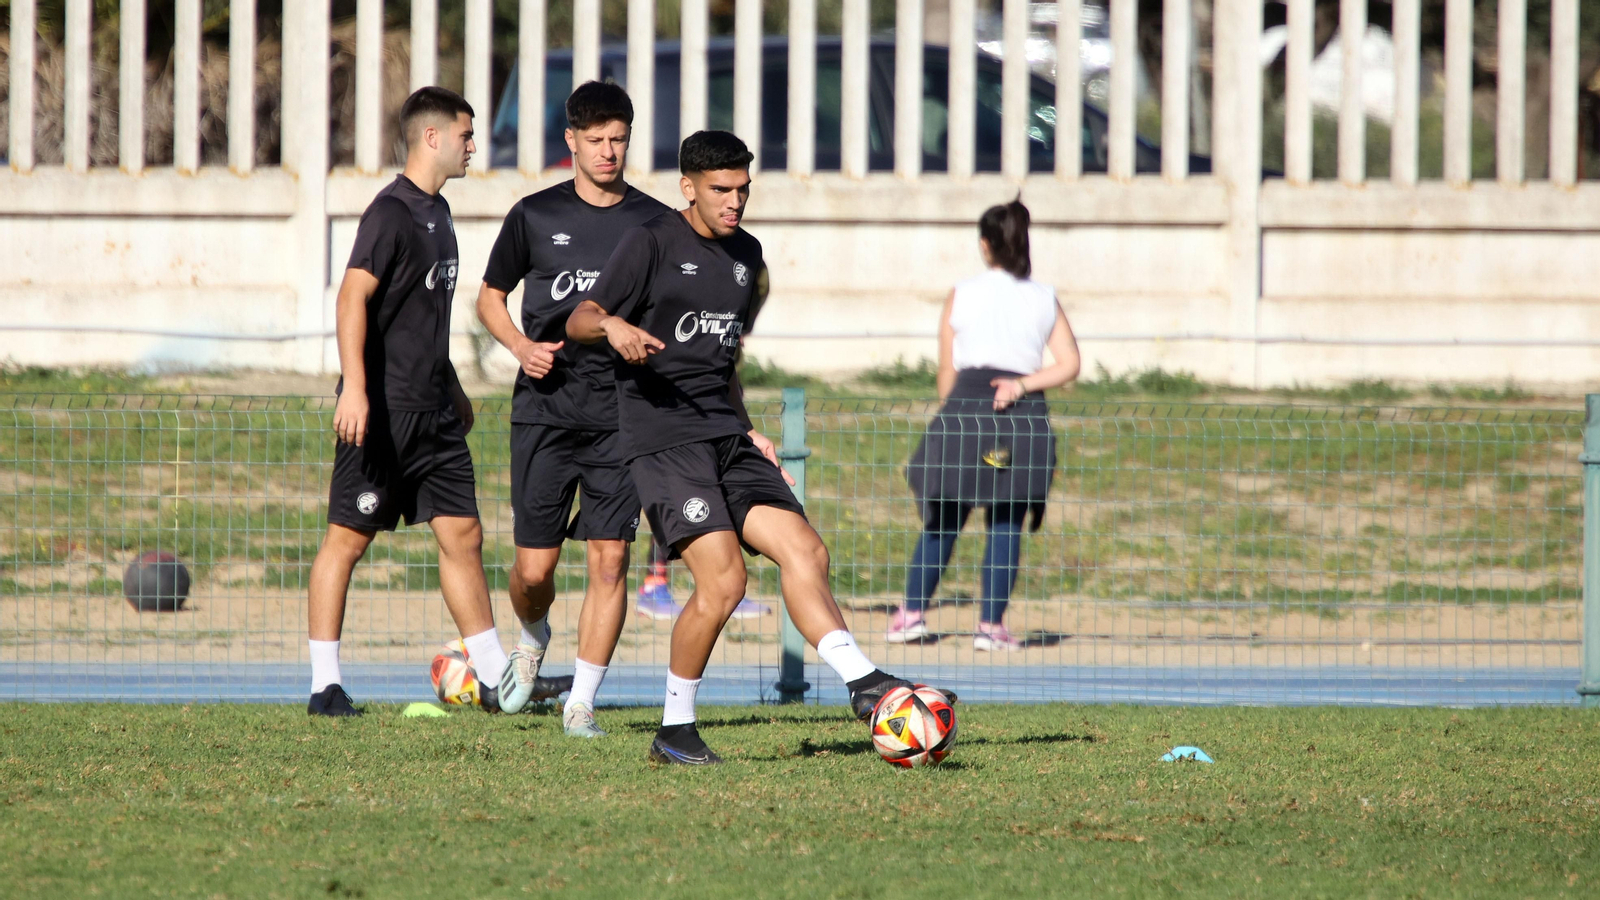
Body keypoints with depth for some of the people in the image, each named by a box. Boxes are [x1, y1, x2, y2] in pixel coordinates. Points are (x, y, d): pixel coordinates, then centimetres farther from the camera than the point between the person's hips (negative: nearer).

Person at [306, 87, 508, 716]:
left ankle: (495, 679, 9)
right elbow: (354, 296, -22)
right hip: (382, 409, -9)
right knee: (347, 540, -2)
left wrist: (452, 386, 32)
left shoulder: (436, 213, 16)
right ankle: (326, 683, 2)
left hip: (433, 410, 9)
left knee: (463, 535, 6)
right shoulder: (392, 212, -12)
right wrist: (354, 388, -31)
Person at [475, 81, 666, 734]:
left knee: (610, 559, -7)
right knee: (535, 568, -1)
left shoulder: (656, 223, 5)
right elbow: (490, 296, 14)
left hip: (622, 415, 0)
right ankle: (533, 642, 33)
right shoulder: (535, 216, 4)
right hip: (544, 410, 0)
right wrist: (520, 345, -4)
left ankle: (581, 703, 2)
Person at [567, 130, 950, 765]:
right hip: (662, 437, -7)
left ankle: (864, 684, -8)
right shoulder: (653, 242, -4)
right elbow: (579, 320, -6)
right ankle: (674, 731, -5)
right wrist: (613, 326, -28)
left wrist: (746, 430, 23)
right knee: (722, 581, -17)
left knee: (804, 550, -7)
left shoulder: (745, 253, 18)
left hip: (725, 436, 7)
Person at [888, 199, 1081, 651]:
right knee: (1006, 525, 4)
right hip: (1025, 415, 1)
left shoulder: (961, 295, 7)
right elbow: (1069, 364, 1)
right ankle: (991, 625, 0)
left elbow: (946, 373, 8)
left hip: (966, 403, -1)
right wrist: (1022, 385, -4)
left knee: (943, 519, 9)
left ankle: (913, 611, 6)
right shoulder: (1046, 299, 11)